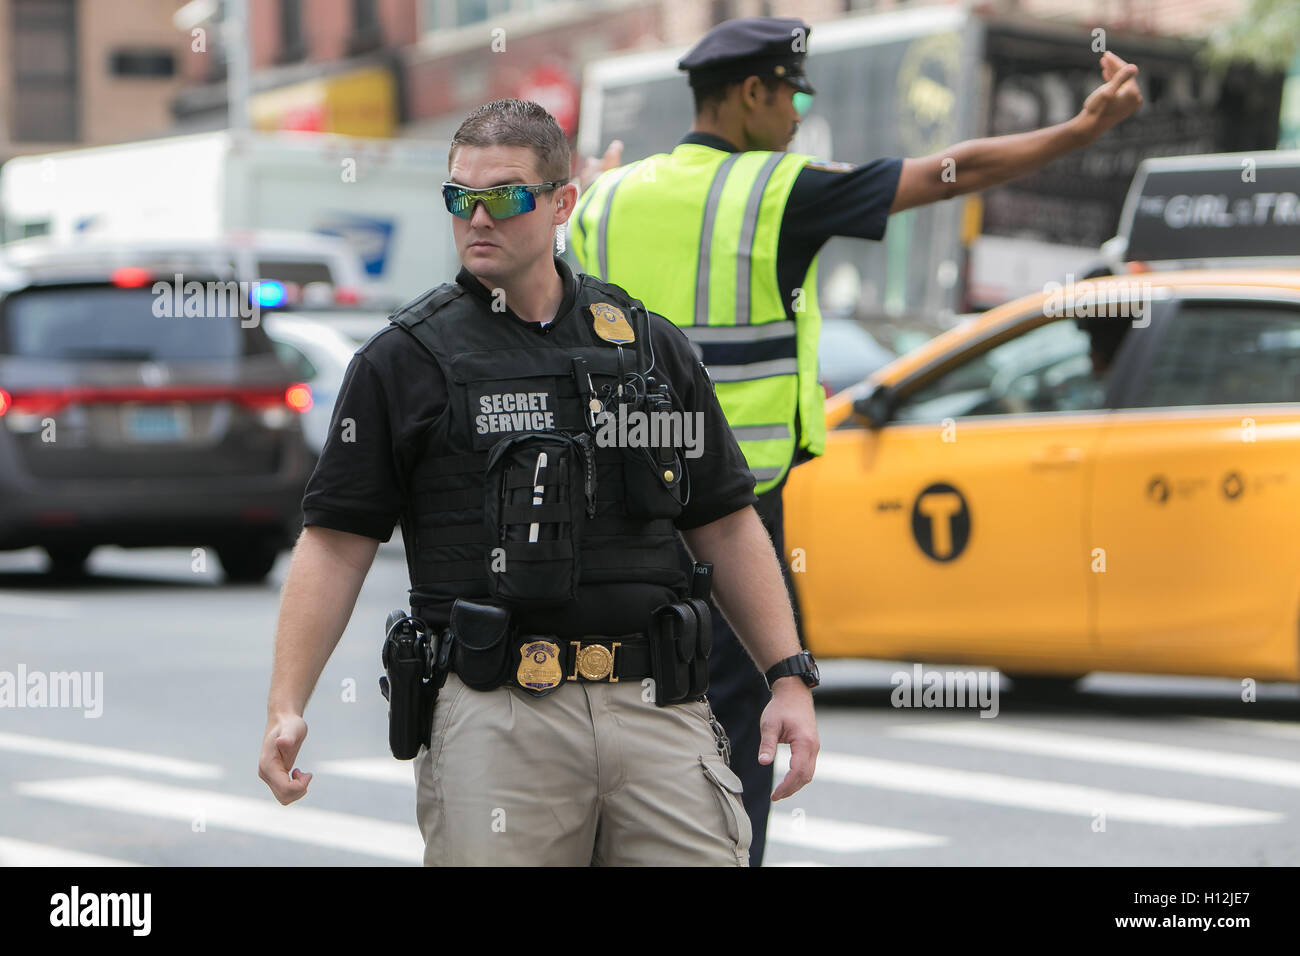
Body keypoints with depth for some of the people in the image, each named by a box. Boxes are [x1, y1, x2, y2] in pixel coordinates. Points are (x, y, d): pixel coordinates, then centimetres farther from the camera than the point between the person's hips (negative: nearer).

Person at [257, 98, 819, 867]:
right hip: (492, 712, -2)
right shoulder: (404, 361, 5)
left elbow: (727, 525, 16)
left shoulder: (650, 345, 13)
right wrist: (287, 707, -7)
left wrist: (792, 679, 8)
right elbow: (337, 543, 2)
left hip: (653, 707, 2)